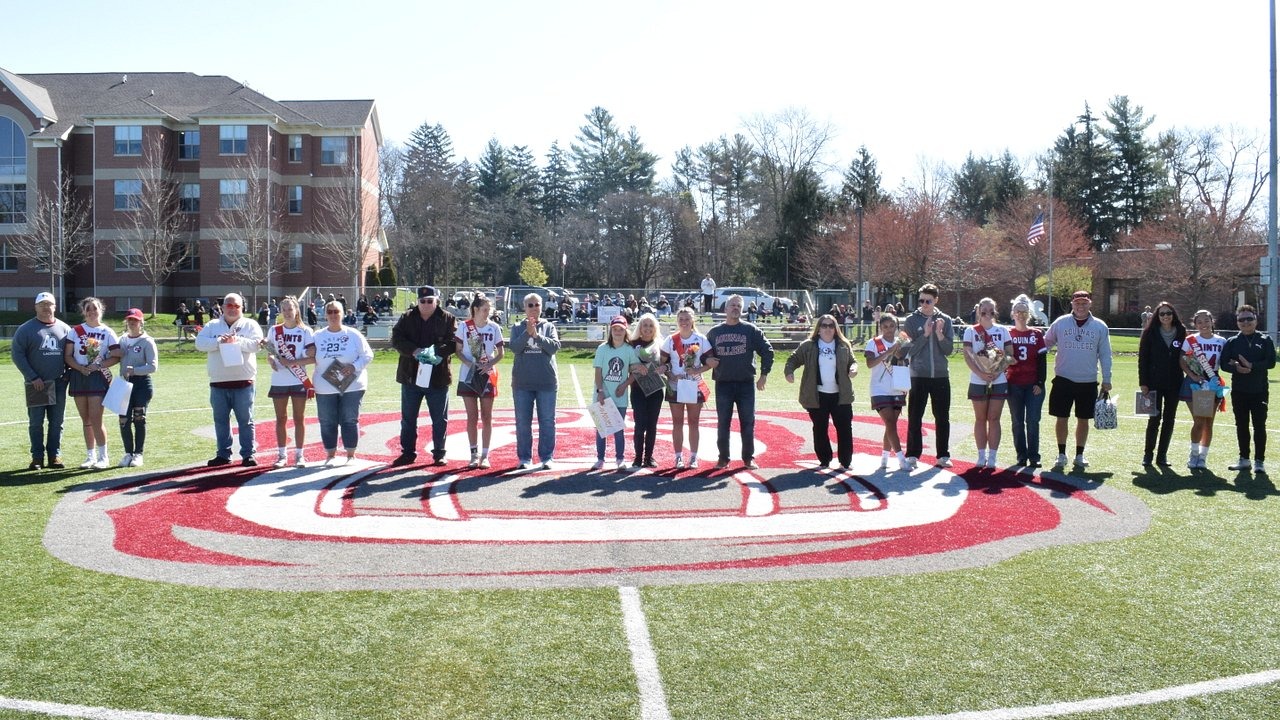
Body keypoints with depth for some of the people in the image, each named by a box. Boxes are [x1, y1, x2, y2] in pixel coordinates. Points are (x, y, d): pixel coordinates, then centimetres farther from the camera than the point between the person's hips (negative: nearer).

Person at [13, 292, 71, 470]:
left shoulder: (64, 329, 9)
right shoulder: (25, 329, 1)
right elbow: (17, 354, -3)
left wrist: (68, 374, 2)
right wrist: (32, 377, -10)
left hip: (58, 384, 2)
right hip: (36, 384, -2)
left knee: (57, 423, 4)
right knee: (36, 423, 3)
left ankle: (54, 456, 11)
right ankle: (37, 457, 9)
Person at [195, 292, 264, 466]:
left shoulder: (250, 325, 5)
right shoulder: (212, 326, 11)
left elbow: (255, 344, -10)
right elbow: (200, 343, -4)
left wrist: (236, 340, -19)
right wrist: (219, 341, -17)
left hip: (243, 382, -3)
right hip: (218, 382, 3)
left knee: (245, 420, 1)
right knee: (220, 420, 9)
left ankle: (248, 455, 6)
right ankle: (223, 454, 18)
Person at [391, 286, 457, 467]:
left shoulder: (448, 319, -1)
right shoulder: (407, 318, 5)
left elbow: (453, 341, -11)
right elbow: (396, 338, -5)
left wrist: (437, 353, -28)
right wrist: (415, 351, -21)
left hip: (437, 376, -2)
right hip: (410, 375, 2)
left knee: (440, 419, 6)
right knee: (408, 418, 10)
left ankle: (439, 453, 17)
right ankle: (408, 453, 21)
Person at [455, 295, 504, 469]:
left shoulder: (494, 328, -1)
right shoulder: (464, 327, -2)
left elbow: (501, 353, 2)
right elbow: (458, 350, 1)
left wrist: (489, 364, -15)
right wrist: (469, 363, -16)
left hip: (488, 376, 0)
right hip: (468, 376, 0)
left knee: (486, 417, 3)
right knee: (472, 417, 4)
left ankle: (485, 455, 9)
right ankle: (474, 454, 11)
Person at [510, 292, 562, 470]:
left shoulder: (549, 326, 6)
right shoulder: (518, 328, 6)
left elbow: (555, 347, -9)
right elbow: (514, 347, -9)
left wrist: (537, 335, -18)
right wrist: (528, 332, -20)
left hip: (547, 382, 0)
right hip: (522, 382, 0)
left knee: (547, 421, 3)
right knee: (523, 422, 5)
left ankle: (547, 457, 11)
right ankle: (524, 458, 13)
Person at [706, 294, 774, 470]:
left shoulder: (751, 330, 0)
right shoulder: (714, 332, 7)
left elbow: (767, 351, 3)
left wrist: (764, 374, 0)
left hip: (746, 384, -1)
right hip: (723, 384, 1)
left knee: (748, 423, 3)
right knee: (722, 423, 5)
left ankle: (749, 458, 13)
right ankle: (723, 458, 15)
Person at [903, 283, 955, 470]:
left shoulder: (945, 320, 5)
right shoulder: (912, 320, 0)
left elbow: (949, 349, 1)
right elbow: (910, 350, -6)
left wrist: (939, 334, -14)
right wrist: (925, 334, -15)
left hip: (941, 376, 2)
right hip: (919, 376, -2)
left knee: (942, 418, 8)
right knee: (915, 418, 0)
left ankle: (943, 455, 17)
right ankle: (912, 456, 7)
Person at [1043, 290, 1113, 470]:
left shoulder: (1100, 327, 1)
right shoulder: (1060, 323, -1)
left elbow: (1105, 355, 4)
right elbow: (1045, 343, 9)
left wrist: (1106, 379, 1)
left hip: (1088, 383, 1)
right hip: (1063, 380, -1)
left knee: (1083, 419, 9)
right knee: (1061, 418, 4)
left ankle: (1079, 455, 21)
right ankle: (1061, 454, 17)